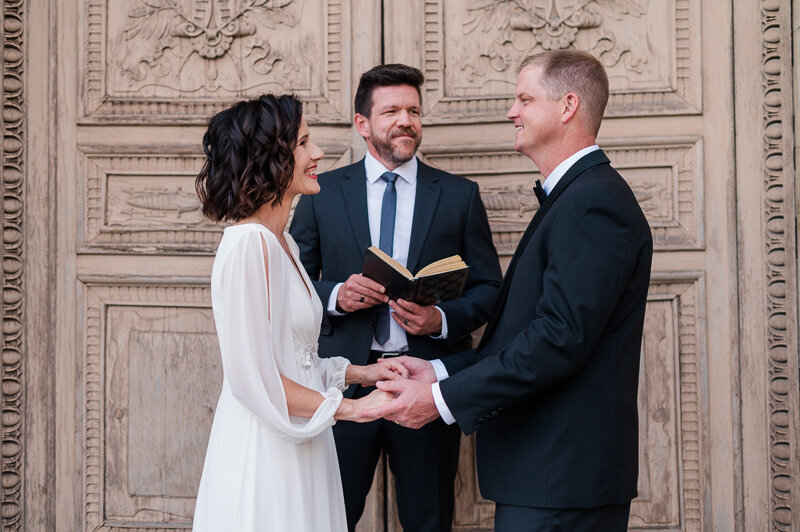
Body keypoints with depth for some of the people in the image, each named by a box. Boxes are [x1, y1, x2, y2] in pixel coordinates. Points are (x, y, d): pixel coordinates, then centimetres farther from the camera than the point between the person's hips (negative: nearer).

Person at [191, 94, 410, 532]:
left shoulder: (281, 242, 12)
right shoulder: (248, 244, -18)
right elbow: (254, 378, -20)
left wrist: (358, 372, 6)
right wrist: (352, 407, -14)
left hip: (298, 455, 9)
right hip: (262, 458, -9)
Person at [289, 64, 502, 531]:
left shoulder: (460, 196, 5)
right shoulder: (323, 193, 5)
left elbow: (489, 287, 5)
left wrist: (442, 319, -14)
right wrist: (334, 296, -13)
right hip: (344, 383, 0)